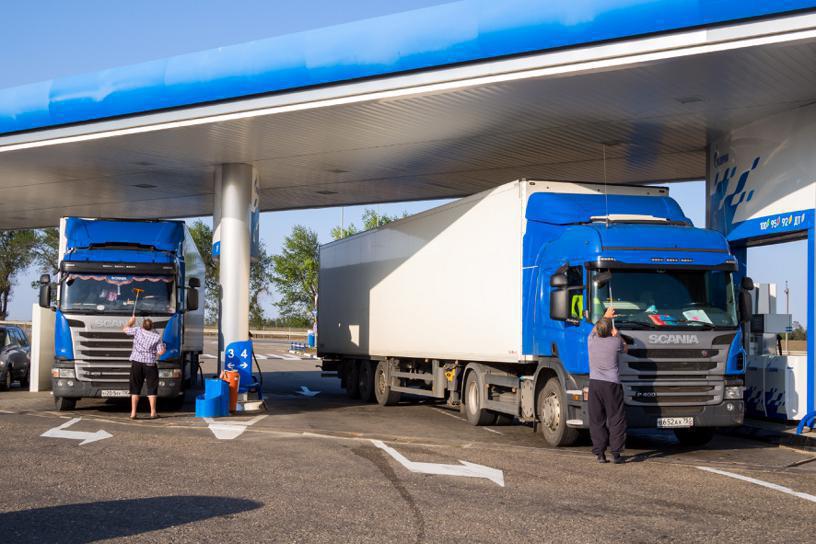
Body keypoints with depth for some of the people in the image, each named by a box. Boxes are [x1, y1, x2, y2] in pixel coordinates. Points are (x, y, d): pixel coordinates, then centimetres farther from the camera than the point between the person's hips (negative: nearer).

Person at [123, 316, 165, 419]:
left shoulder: (137, 331, -1)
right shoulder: (157, 336, -4)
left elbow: (124, 329, 15)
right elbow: (161, 352, -7)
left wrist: (130, 322, 32)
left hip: (136, 363, 2)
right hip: (150, 364, -1)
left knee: (135, 388, 7)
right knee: (152, 389, 6)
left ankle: (133, 412, 5)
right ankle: (153, 412, 5)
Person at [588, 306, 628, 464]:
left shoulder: (591, 340, 4)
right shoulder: (615, 342, -4)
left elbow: (595, 329, 29)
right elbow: (625, 348, 20)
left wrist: (605, 316, 41)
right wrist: (617, 335, 32)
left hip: (594, 383, 3)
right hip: (611, 384, -3)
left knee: (596, 420, 7)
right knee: (616, 420, 3)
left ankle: (600, 454, 4)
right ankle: (616, 453, -1)